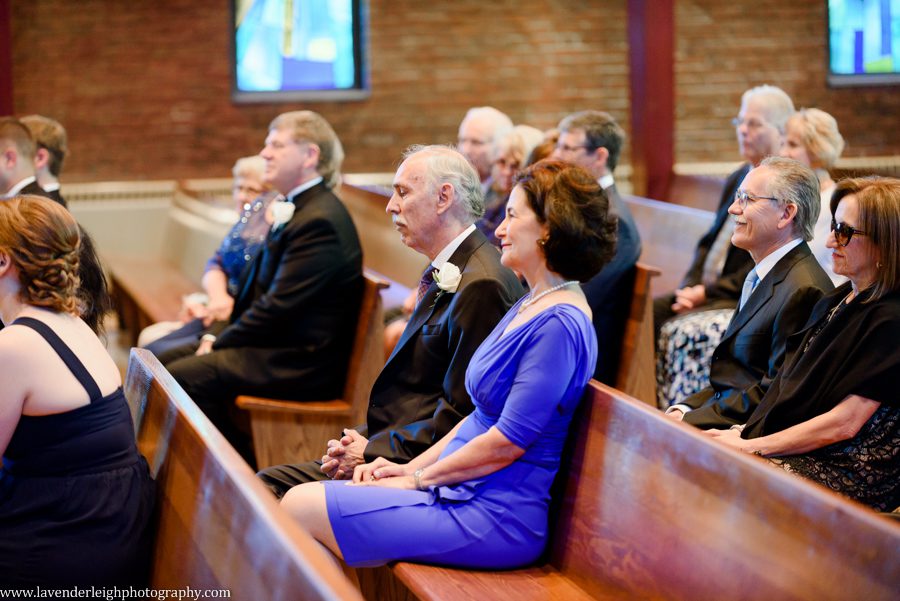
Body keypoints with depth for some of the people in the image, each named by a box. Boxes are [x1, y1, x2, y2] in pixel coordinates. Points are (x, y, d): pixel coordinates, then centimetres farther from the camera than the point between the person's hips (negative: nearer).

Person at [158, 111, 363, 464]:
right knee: (166, 361, 9)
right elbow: (261, 287, 18)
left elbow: (279, 306, -22)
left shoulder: (319, 221, -20)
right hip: (281, 345, 11)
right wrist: (222, 335, 3)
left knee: (183, 377, -20)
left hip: (301, 363, -11)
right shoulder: (296, 209, 14)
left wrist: (220, 342, -11)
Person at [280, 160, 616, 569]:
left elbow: (507, 442, -19)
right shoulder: (529, 306, 15)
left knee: (301, 507, -12)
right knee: (300, 498, 4)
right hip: (459, 492, 10)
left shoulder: (559, 324, -18)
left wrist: (419, 478, -7)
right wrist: (411, 467, 8)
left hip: (495, 518, -10)